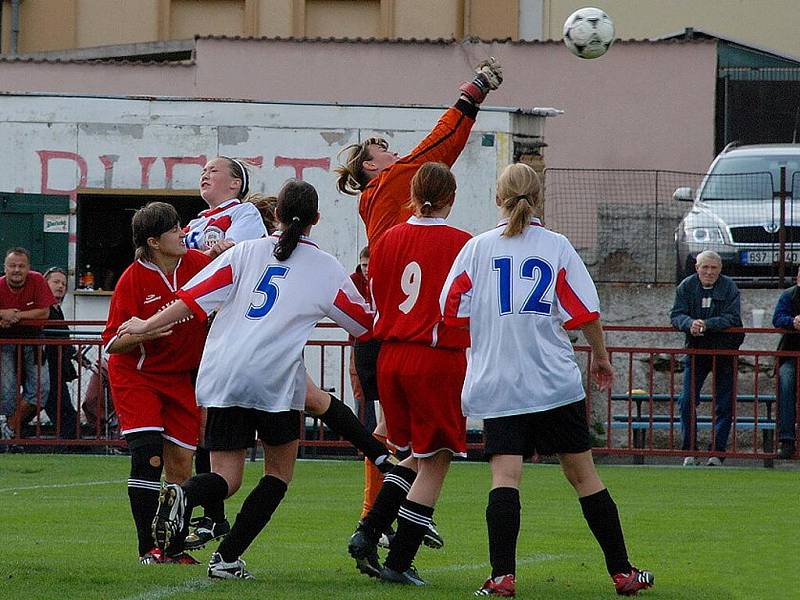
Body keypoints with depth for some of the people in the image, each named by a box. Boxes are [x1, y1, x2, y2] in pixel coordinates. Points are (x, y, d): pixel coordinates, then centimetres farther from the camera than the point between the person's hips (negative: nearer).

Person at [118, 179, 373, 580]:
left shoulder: (247, 251, 11)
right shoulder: (326, 269, 8)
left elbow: (193, 298, 3)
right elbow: (364, 325, 19)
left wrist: (146, 327, 13)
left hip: (221, 378, 2)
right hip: (275, 380, -2)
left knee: (225, 478, 7)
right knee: (279, 472, 16)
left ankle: (184, 496, -29)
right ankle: (227, 558, 3)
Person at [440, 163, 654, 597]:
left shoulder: (478, 247, 3)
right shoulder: (557, 247, 1)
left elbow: (451, 311, 3)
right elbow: (586, 313, 0)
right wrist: (600, 357, 16)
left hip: (497, 383, 0)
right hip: (556, 382, 0)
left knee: (505, 475, -6)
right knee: (582, 474, 7)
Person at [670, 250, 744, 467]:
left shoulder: (729, 287, -7)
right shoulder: (686, 286, -1)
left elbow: (733, 318, -15)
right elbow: (676, 315, -6)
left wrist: (706, 324, -28)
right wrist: (690, 323, -28)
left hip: (724, 351, -2)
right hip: (696, 350, 2)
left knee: (724, 405, 0)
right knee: (687, 401, -3)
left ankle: (717, 452, 6)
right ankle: (689, 451, 5)